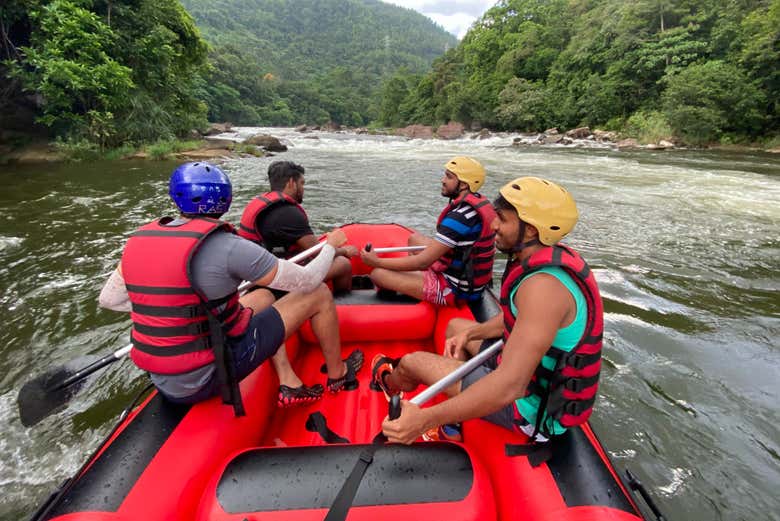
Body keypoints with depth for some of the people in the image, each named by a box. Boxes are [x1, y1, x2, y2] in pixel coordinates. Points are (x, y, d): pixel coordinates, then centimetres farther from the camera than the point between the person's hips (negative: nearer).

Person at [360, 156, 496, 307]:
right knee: (414, 239, 24)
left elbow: (423, 262, -24)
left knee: (378, 273, -11)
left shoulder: (459, 217, -27)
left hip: (456, 291, -10)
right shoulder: (482, 202, 1)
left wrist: (378, 262, -15)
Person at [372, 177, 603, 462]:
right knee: (456, 327, 22)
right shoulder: (555, 257, -2)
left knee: (413, 361, -1)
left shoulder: (543, 284, -33)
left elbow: (510, 385, -39)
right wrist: (471, 333, 1)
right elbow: (517, 318, 12)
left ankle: (389, 381, 39)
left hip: (536, 409, -9)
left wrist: (426, 419, -38)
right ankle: (452, 428, 24)